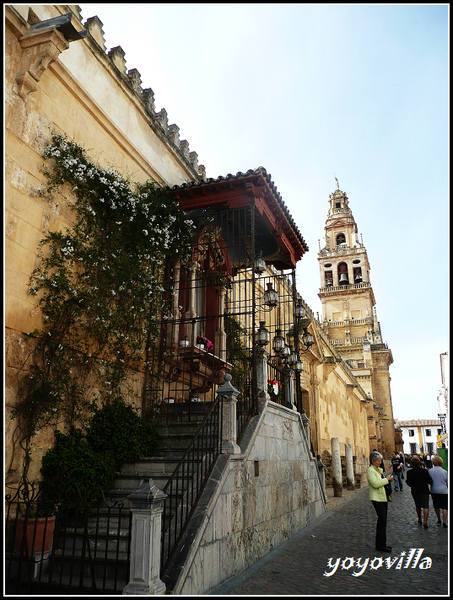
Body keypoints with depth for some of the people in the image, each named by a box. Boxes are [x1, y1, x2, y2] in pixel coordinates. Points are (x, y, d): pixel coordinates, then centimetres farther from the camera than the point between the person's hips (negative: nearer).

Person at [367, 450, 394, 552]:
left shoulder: (380, 470, 16)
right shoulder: (370, 470, -13)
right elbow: (375, 483, -24)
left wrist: (389, 479, 9)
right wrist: (387, 479, -14)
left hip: (383, 497, 9)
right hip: (377, 498, -9)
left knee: (382, 520, 12)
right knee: (382, 520, -9)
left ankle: (381, 543, 21)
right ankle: (381, 545, -2)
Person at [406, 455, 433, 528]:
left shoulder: (409, 472, -9)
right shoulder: (424, 471, -13)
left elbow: (409, 484, -7)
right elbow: (430, 481, -8)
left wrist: (406, 480, 13)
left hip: (415, 492, 2)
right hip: (424, 491, -2)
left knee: (418, 506, 20)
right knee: (425, 506, 0)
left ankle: (419, 520, 30)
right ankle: (425, 521, -13)